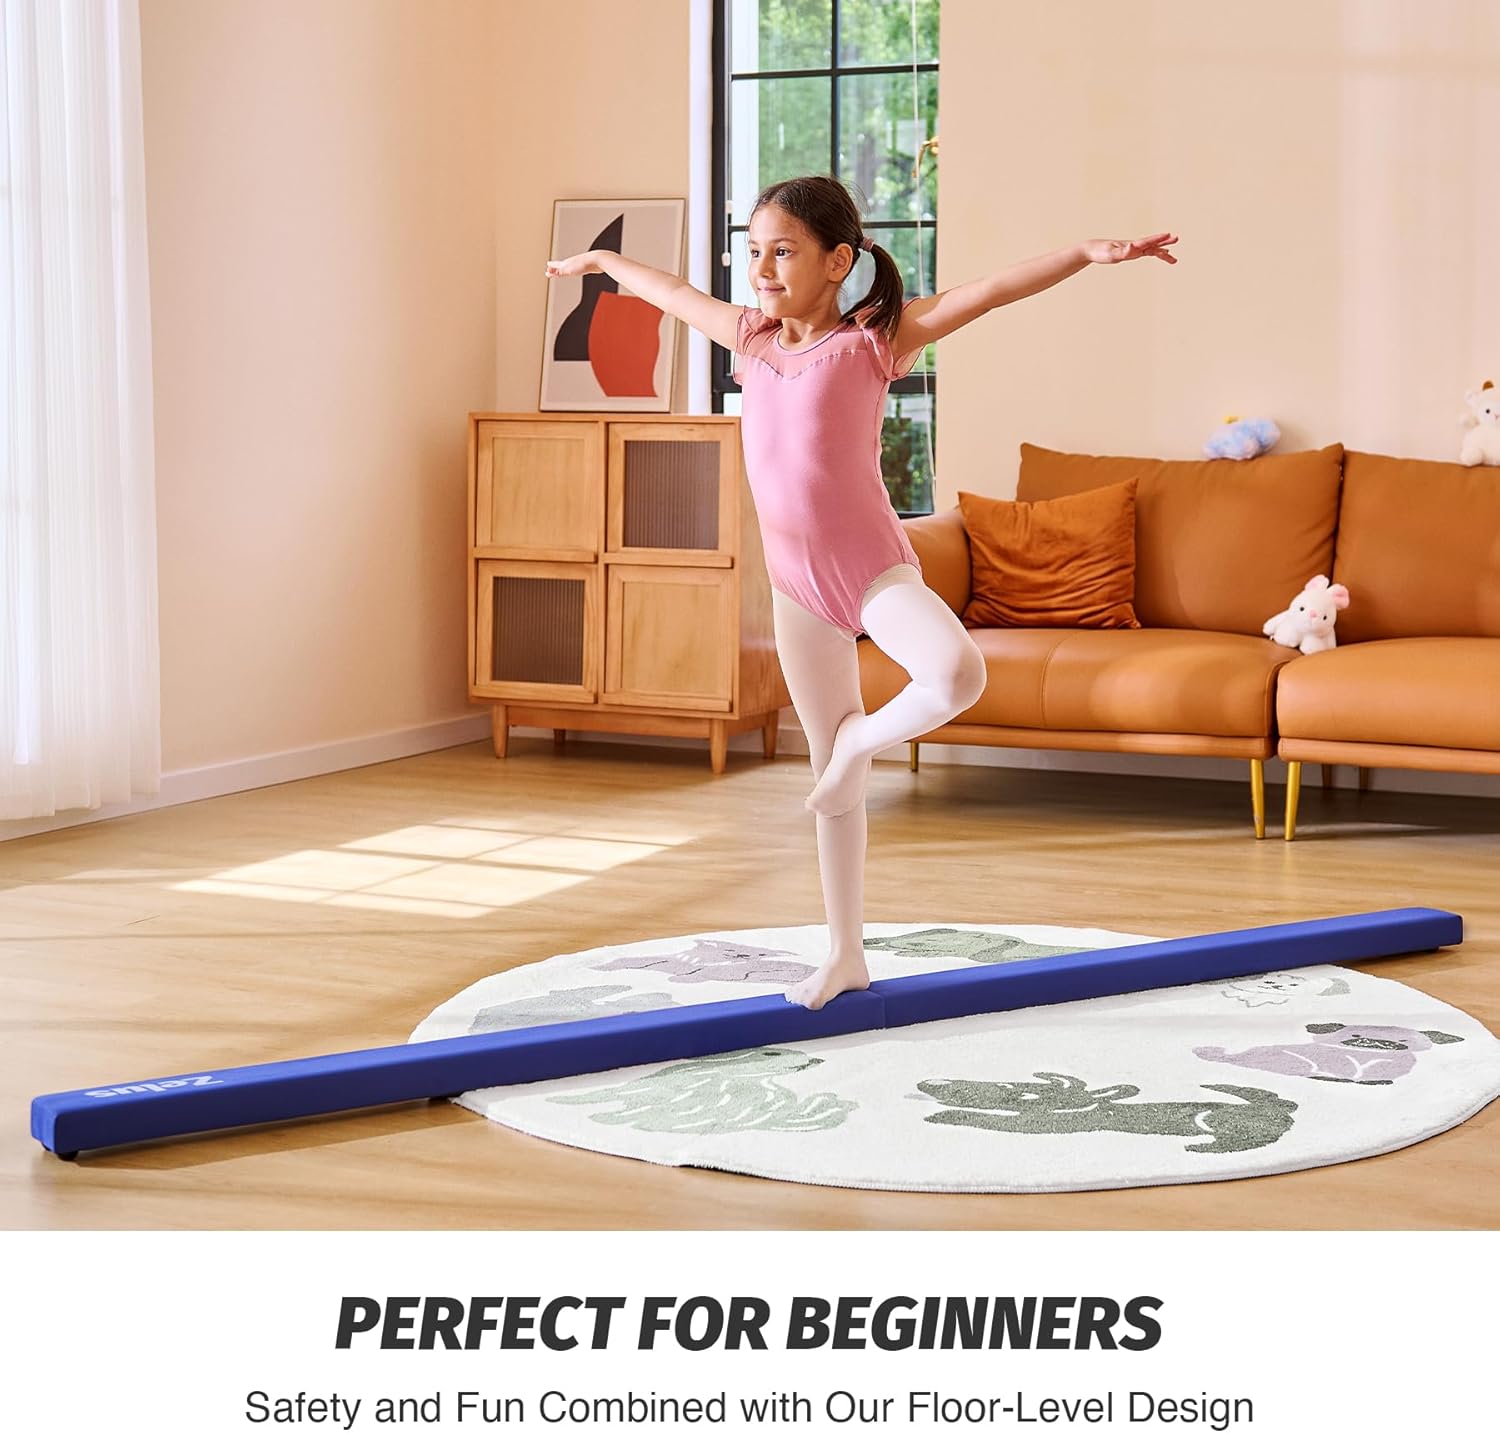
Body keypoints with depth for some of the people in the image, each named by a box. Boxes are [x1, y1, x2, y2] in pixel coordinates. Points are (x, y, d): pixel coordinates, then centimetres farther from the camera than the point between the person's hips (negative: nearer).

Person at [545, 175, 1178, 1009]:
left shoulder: (874, 340, -6)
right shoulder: (751, 337, 8)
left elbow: (987, 292, -16)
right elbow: (674, 294, 27)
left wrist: (1090, 254, -26)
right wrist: (604, 263, 42)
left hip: (874, 566, -4)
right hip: (796, 583, 4)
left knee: (958, 676, -34)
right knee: (833, 779, 9)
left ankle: (860, 741, -2)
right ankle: (846, 955, 18)